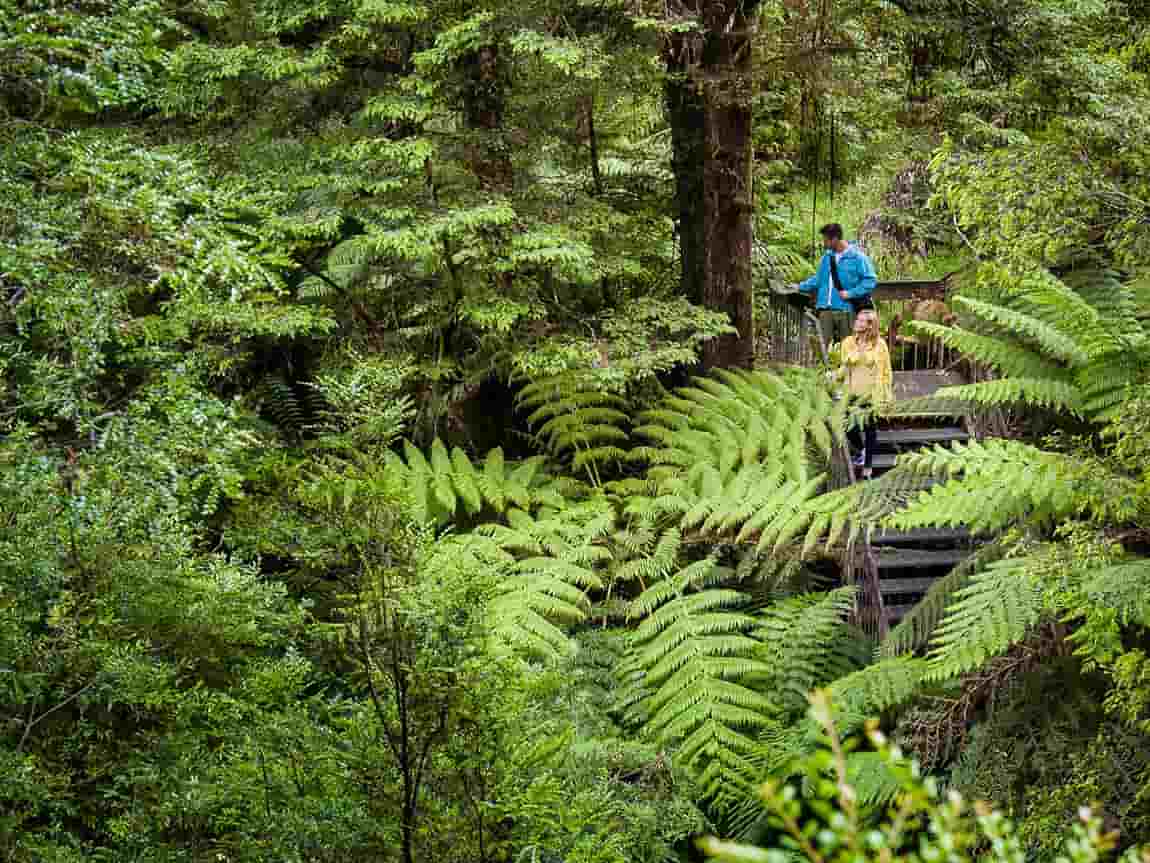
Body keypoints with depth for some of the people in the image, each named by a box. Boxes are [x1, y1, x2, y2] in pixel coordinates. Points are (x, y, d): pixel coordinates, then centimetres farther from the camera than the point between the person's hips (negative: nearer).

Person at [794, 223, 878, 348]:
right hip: (826, 310, 5)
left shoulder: (856, 256, -6)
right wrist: (800, 287, 20)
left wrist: (851, 293, -13)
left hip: (845, 309, -5)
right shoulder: (827, 256, 13)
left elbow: (870, 280, -8)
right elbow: (818, 279, 26)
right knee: (824, 345, 1)